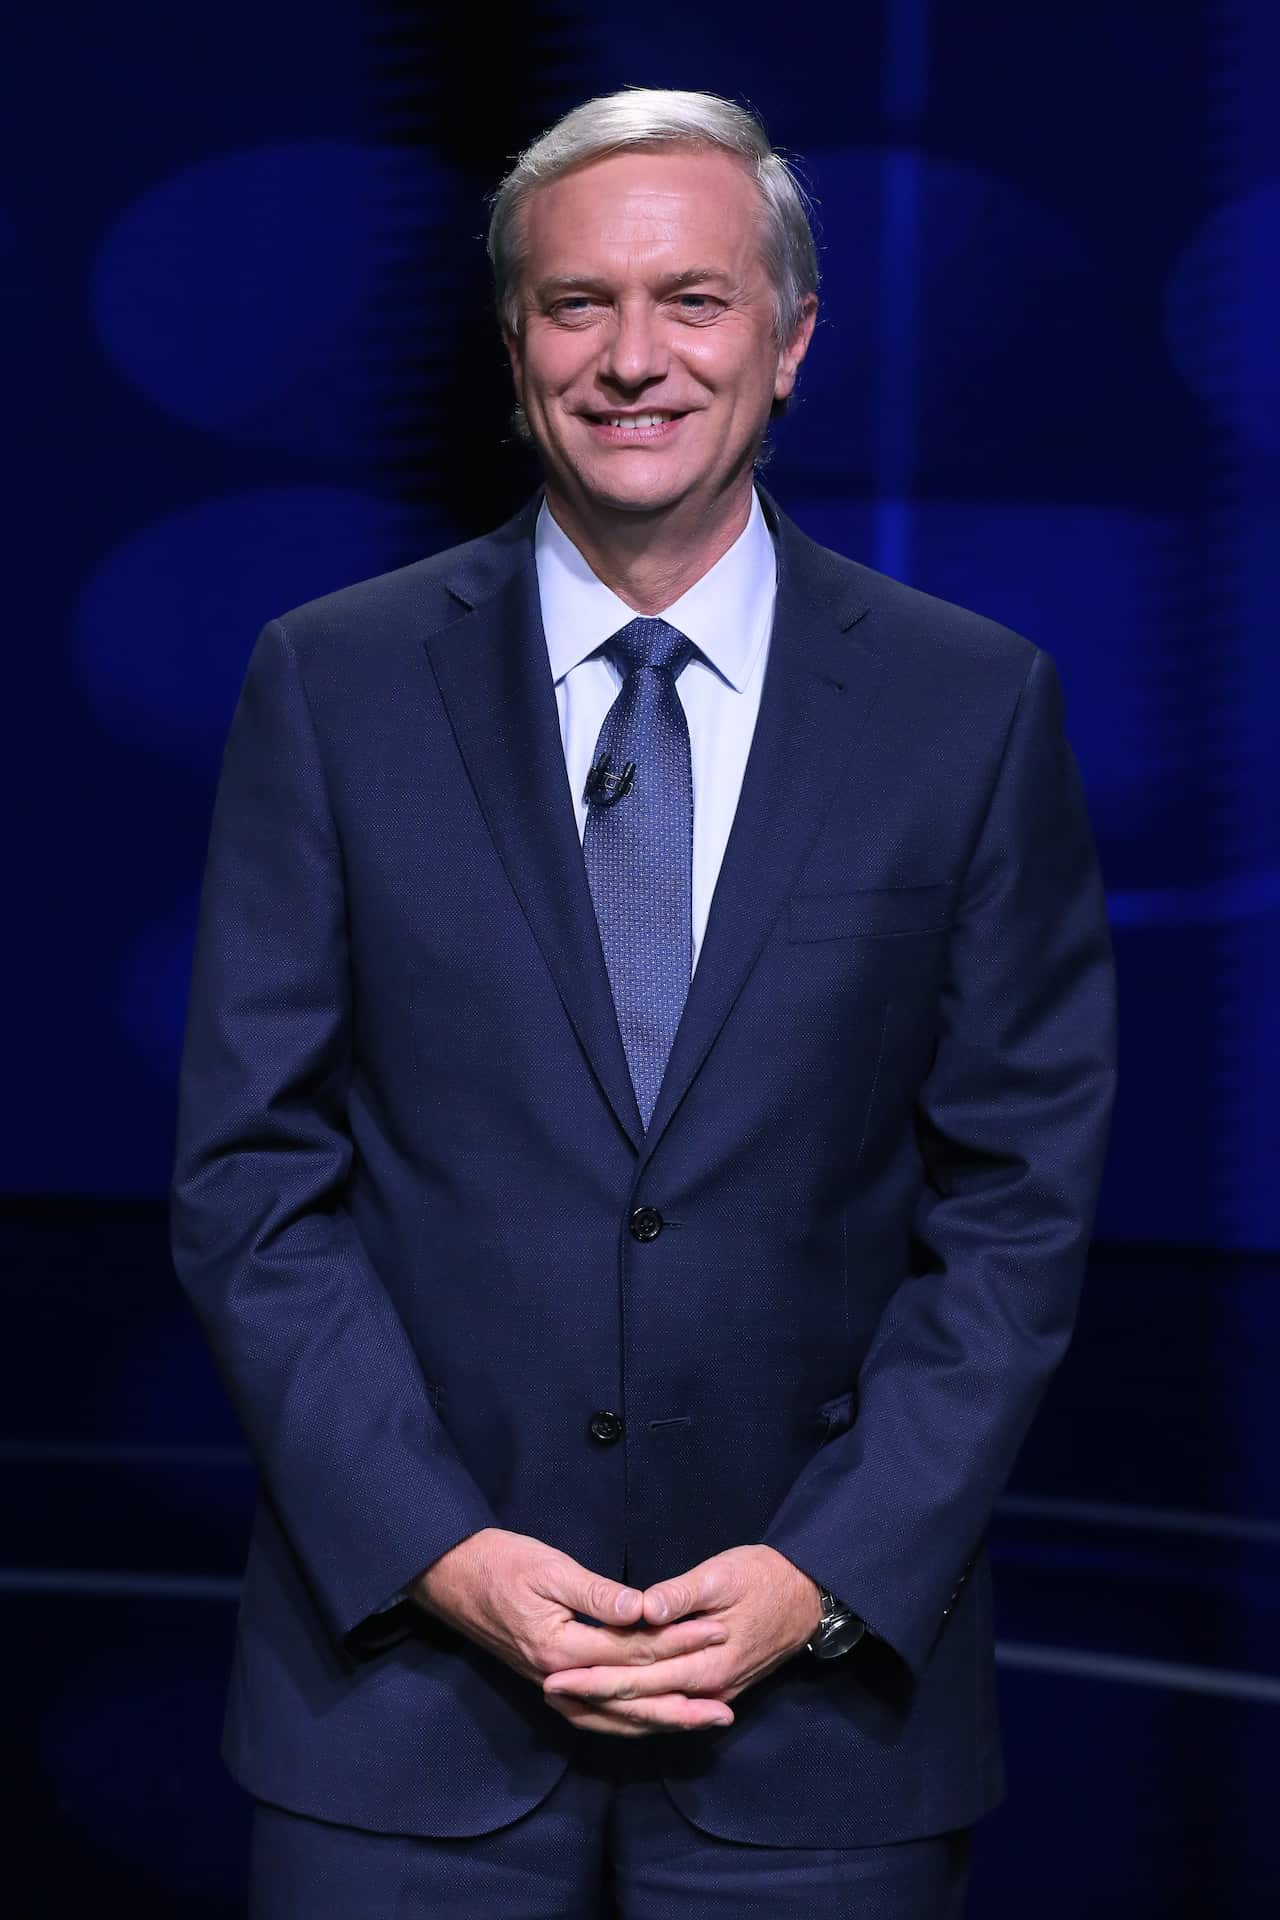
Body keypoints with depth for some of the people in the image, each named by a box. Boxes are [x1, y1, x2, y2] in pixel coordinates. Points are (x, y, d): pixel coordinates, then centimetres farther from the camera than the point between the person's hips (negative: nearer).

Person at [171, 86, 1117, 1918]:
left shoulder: (977, 705, 1)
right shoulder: (331, 684, 1)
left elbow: (1021, 1196, 0)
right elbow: (252, 1175, -1)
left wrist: (831, 1577, -9)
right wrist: (440, 1551, -10)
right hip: (405, 1669, 0)